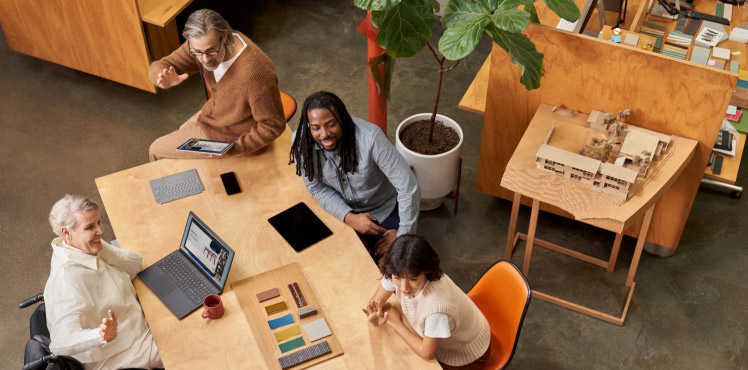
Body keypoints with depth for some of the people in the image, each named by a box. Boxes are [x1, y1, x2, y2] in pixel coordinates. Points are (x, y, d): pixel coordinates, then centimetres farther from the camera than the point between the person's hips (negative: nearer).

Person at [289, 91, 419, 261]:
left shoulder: (370, 137, -33)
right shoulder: (301, 142, -23)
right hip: (339, 211, 2)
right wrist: (349, 218, -26)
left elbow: (407, 186, -28)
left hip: (382, 211, -2)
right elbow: (317, 188, -11)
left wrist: (403, 235, -22)